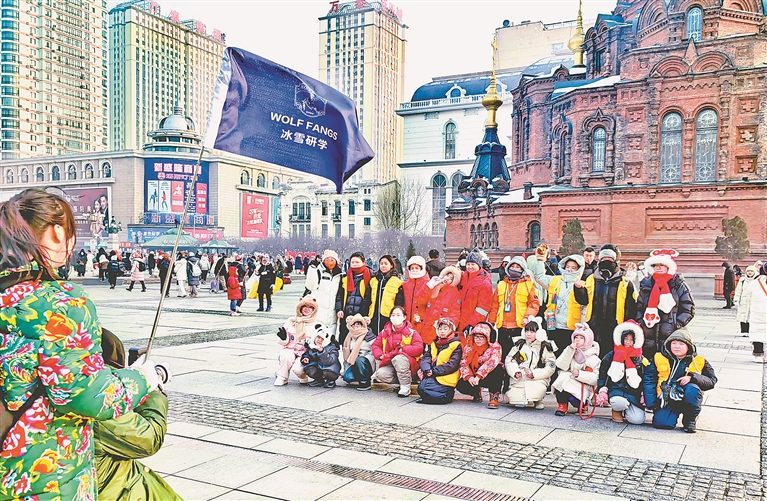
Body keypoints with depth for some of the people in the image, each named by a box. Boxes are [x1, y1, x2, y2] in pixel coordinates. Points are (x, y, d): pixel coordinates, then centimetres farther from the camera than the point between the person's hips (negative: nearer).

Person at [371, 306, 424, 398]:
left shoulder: (411, 332, -4)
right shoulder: (385, 332, 8)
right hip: (389, 364, 4)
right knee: (380, 374, -27)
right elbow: (375, 345, 11)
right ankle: (400, 381, 1)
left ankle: (405, 387, -20)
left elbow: (419, 349, -15)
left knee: (398, 358, -36)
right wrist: (380, 355, -9)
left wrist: (401, 349, -20)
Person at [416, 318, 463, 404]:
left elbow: (452, 364, -12)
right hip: (433, 377, 6)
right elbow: (426, 358, 8)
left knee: (422, 387, -25)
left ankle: (446, 396, -6)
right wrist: (427, 370, -15)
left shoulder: (456, 345, -1)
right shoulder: (434, 344, 19)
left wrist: (433, 371, -17)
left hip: (445, 380, -6)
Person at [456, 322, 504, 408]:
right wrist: (469, 376, -27)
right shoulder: (469, 347, -1)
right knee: (461, 385, -24)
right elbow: (463, 363, -8)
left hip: (491, 378, -4)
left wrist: (478, 376, -39)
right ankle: (477, 393, 13)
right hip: (473, 377, 4)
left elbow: (492, 362, -29)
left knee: (498, 368, -36)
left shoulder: (495, 347, -13)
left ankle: (494, 396, -17)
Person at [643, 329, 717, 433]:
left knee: (692, 389, -34)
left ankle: (690, 420, -9)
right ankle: (674, 413, 14)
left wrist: (692, 377, -20)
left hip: (688, 399, 0)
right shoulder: (659, 359, 1)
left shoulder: (698, 362, 1)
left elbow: (712, 381, -1)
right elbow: (649, 378, 5)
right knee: (660, 423, -23)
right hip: (666, 400, 0)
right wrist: (650, 401, -4)